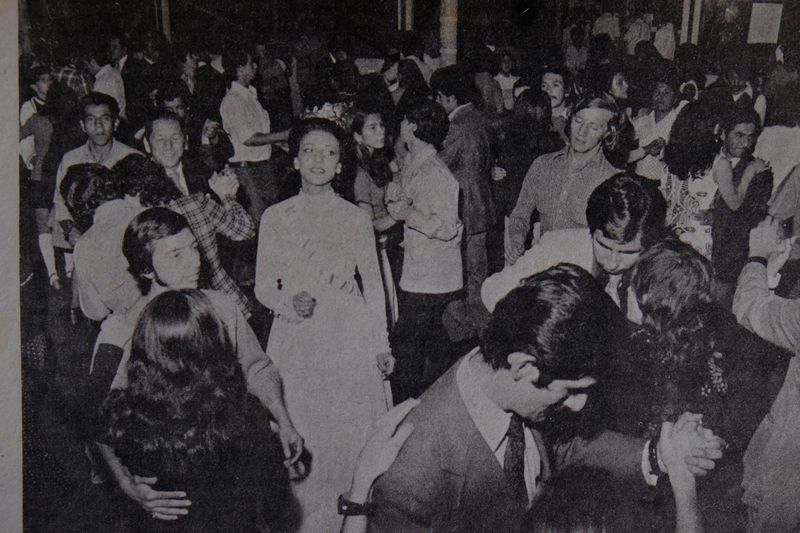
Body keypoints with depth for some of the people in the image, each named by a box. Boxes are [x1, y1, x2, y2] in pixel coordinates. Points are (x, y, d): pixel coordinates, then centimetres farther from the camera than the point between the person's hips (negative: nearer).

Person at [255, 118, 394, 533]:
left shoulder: (356, 218, 4)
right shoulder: (275, 218, 4)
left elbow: (373, 284, 9)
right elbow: (263, 286, 6)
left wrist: (381, 344, 7)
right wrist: (289, 303, -15)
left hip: (350, 341, 0)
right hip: (297, 342, 0)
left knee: (351, 433, 3)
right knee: (302, 439, 3)